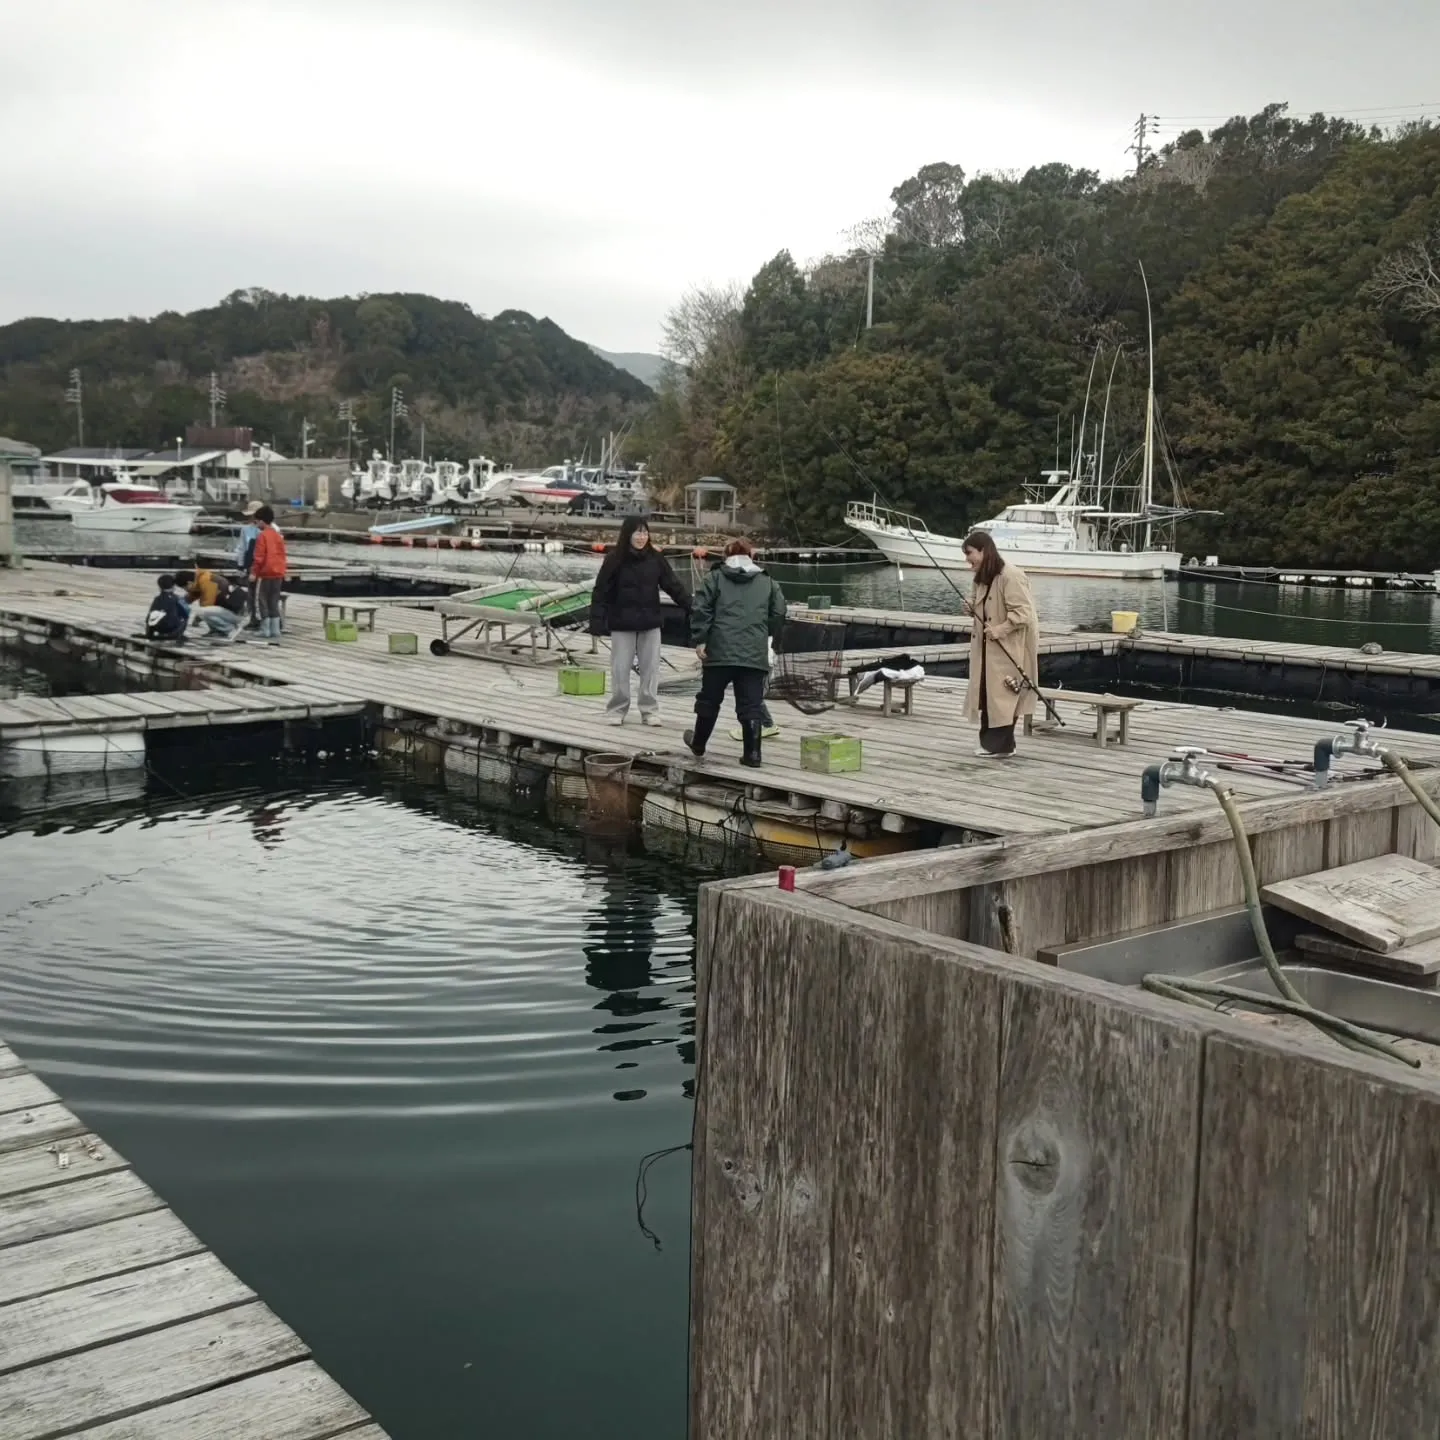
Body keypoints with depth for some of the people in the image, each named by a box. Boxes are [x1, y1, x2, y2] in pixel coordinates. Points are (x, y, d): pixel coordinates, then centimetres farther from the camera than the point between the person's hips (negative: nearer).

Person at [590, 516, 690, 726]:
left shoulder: (655, 559, 0)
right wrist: (597, 620, -14)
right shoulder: (615, 560, -8)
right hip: (622, 624, -2)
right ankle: (617, 710, 16)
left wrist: (691, 608, -2)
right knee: (620, 669, 5)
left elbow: (673, 586, 3)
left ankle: (650, 711, 14)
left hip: (650, 624, 2)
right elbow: (601, 592, -7)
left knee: (651, 669, 6)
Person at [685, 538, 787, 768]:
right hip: (755, 654, 1)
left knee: (710, 699, 14)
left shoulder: (715, 578, 6)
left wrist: (700, 639, -1)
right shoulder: (767, 582, 12)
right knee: (751, 704, 3)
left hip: (720, 651, -1)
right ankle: (752, 753, -2)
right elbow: (779, 614, 10)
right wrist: (769, 639, 24)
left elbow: (700, 609, -3)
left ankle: (698, 743, 30)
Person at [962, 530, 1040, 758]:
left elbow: (1023, 613, -22)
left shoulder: (1011, 575, -19)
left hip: (1009, 649, -9)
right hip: (987, 649, 9)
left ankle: (1001, 745, 3)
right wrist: (974, 610, 1)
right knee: (986, 694, 9)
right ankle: (992, 742, 17)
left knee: (1002, 695, -4)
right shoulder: (981, 579, 10)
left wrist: (1000, 630, -26)